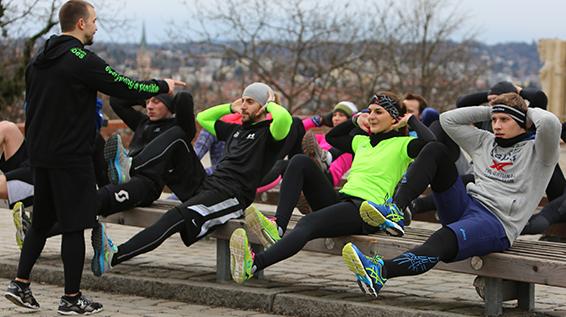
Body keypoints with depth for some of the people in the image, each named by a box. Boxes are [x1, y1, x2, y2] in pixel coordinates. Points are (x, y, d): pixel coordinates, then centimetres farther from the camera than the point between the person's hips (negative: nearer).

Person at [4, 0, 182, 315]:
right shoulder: (82, 60, -15)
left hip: (40, 155, 8)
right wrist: (163, 86, 4)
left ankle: (20, 284, 14)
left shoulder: (39, 60, 11)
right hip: (71, 157, -8)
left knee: (41, 222, 17)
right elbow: (126, 88, -12)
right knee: (74, 226, 0)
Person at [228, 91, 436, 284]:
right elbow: (331, 137, 41)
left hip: (367, 212, -8)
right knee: (300, 162, -6)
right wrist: (355, 120, 29)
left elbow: (430, 142, -19)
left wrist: (411, 120, -4)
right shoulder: (362, 141, 24)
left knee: (308, 224, -34)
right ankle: (277, 226, -22)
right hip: (342, 201, 8)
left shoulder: (402, 144, 2)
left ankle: (254, 264, -54)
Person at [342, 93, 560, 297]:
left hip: (497, 224, -7)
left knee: (443, 240, -40)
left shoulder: (536, 152, 5)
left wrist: (531, 112, 5)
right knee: (435, 150, -5)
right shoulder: (485, 142, 25)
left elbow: (550, 123, -17)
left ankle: (379, 272, -57)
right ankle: (395, 210, -20)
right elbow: (448, 119, 26)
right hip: (466, 205, 7)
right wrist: (489, 111, 23)